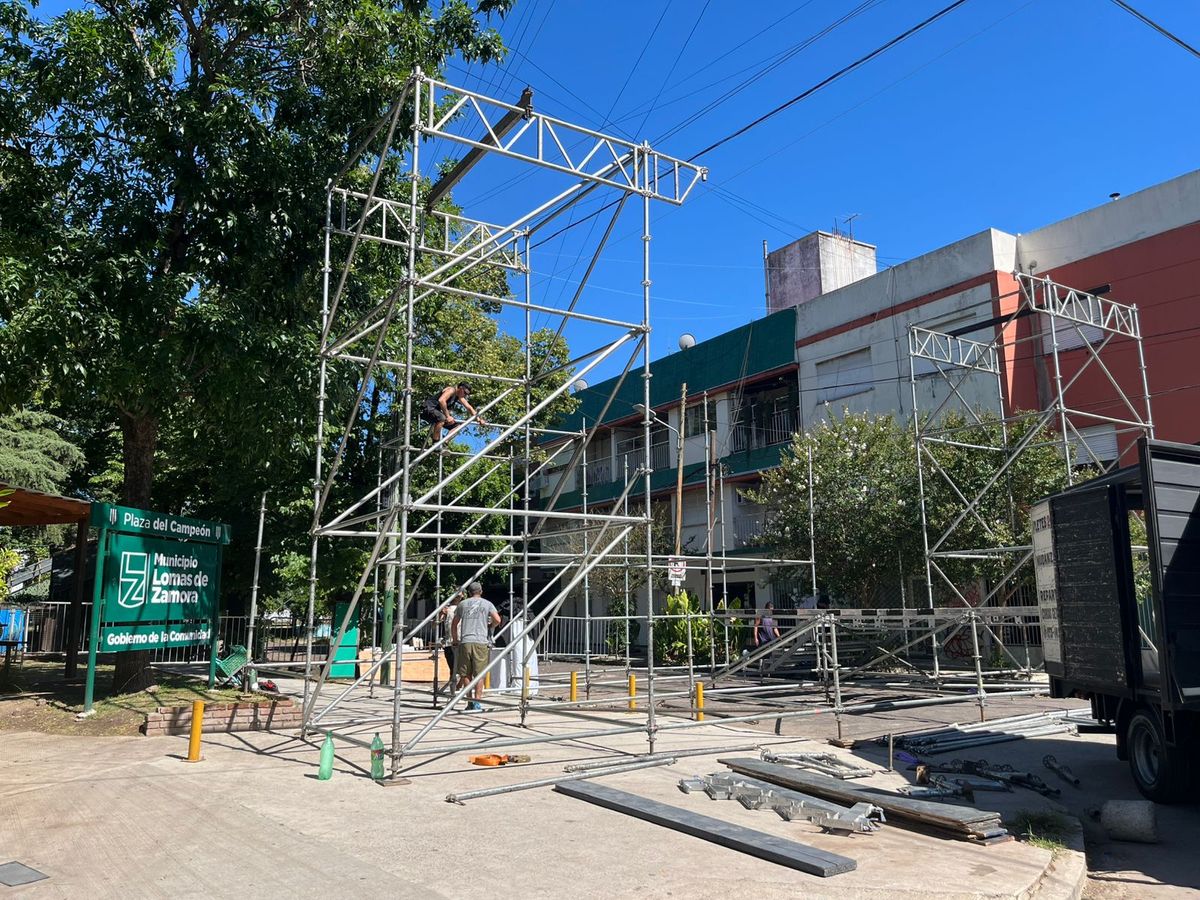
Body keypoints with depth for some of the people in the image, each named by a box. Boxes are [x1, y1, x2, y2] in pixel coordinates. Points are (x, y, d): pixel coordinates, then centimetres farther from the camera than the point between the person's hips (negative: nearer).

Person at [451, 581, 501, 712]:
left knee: (466, 674, 8)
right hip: (480, 642, -1)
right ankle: (477, 702, -2)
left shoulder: (462, 604, 14)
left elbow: (454, 624, 18)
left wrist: (456, 641, 28)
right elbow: (497, 620, -4)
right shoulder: (487, 604, 8)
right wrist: (490, 625, 18)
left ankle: (470, 703, 9)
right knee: (479, 674, 2)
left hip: (465, 642, 2)